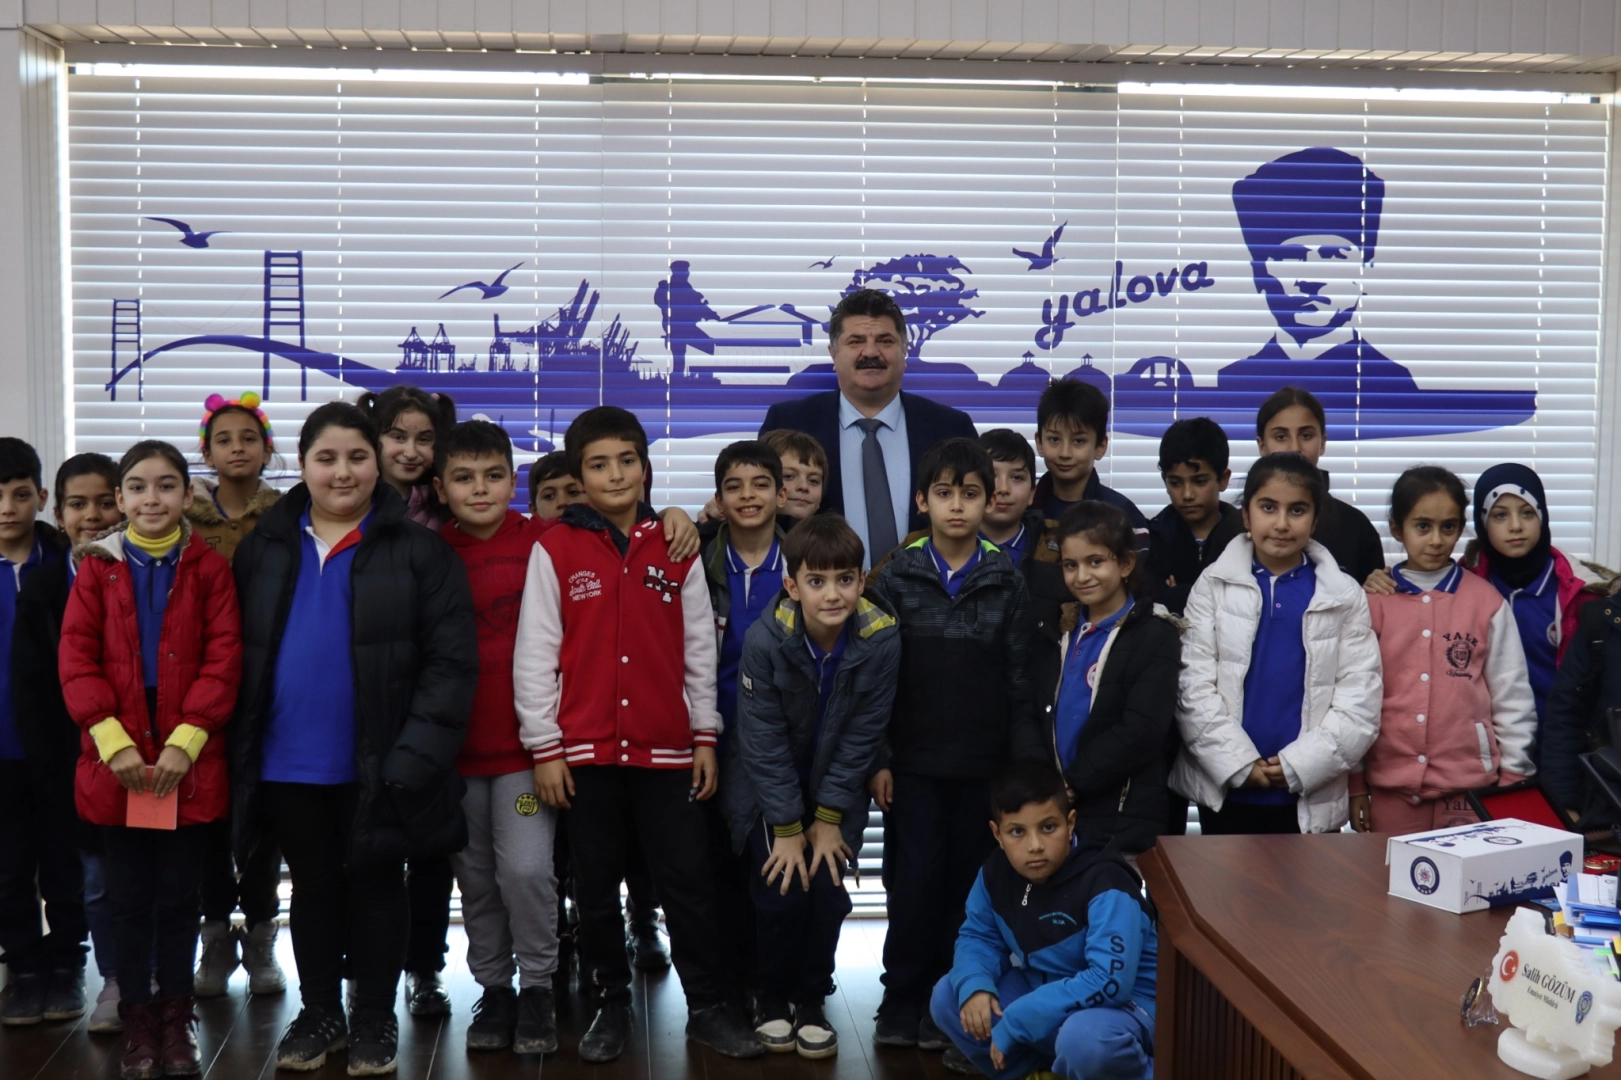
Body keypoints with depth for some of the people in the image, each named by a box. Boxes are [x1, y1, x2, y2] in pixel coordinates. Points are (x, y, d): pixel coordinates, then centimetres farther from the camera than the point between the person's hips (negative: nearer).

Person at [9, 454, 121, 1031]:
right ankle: (116, 982, 20)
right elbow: (28, 687, 2)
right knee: (94, 876, 5)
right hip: (69, 761, 2)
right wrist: (53, 765, -4)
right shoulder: (42, 587, 3)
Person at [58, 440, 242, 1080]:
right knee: (130, 900, 8)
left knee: (180, 897, 8)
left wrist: (186, 740, -13)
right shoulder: (98, 568, 4)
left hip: (189, 765, -1)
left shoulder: (208, 567, 1)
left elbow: (223, 660, -4)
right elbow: (75, 659, -1)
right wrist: (112, 740, -12)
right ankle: (137, 1024, 19)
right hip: (115, 764, 1)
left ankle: (177, 1021, 21)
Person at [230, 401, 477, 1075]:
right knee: (312, 888, 16)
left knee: (376, 887, 9)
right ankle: (319, 1015, 32)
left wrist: (417, 755, -17)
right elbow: (238, 653, 8)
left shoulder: (418, 551, -5)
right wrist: (239, 745, -1)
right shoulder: (263, 548, 6)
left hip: (376, 765, -3)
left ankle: (375, 1019, 25)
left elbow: (451, 660, -9)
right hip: (288, 764, 3)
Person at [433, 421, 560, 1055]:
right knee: (476, 878, 11)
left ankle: (536, 988, 10)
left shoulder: (543, 544, -4)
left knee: (526, 868, -10)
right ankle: (493, 988, 29)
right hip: (456, 742, 3)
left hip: (525, 740, -3)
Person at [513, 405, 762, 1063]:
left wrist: (706, 736, 6)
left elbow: (700, 649, 8)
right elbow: (534, 655, -3)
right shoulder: (555, 551, -2)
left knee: (689, 884, 6)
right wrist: (544, 747, -6)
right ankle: (609, 1006, 24)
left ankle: (710, 1007, 17)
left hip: (667, 749, 1)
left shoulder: (677, 548, 5)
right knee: (596, 889, 10)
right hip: (585, 752, -1)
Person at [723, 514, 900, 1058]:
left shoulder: (880, 639, -21)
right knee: (781, 891, -10)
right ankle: (773, 1000, 14)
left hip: (835, 789, 2)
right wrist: (786, 827, -16)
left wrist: (828, 818, -11)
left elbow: (861, 738, -13)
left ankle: (812, 1003, 17)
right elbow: (764, 742, -19)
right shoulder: (765, 640, -26)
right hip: (769, 788, -2)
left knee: (829, 891, -6)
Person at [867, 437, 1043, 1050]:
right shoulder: (897, 579, 0)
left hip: (982, 765, 1)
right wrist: (877, 760, -5)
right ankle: (901, 1001, 15)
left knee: (965, 884, 5)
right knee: (914, 883, 0)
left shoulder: (1007, 585, 2)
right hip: (913, 763, -1)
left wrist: (1026, 764, -4)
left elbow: (1020, 684, 1)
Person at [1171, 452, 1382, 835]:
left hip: (1310, 800, 0)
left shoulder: (1345, 597, 3)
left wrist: (1298, 765, -12)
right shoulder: (1213, 586, 3)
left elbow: (1359, 700, -3)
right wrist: (1241, 763, -11)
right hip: (1224, 790, 0)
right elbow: (1194, 687, -4)